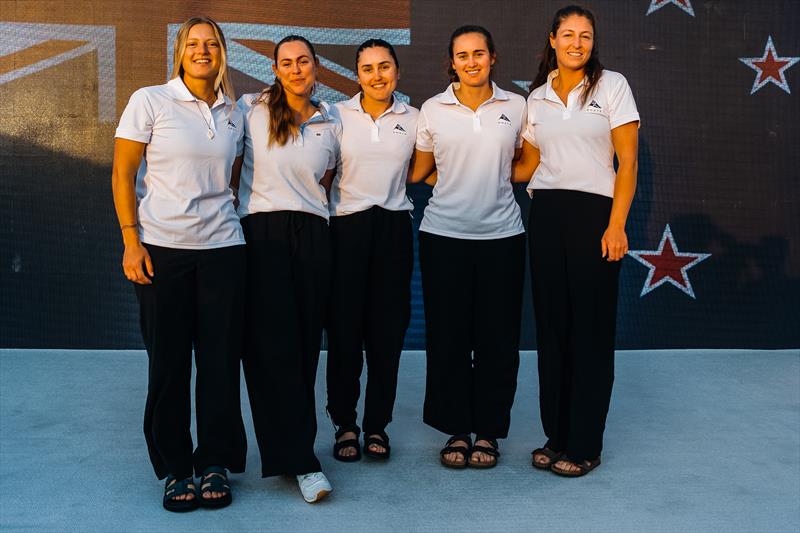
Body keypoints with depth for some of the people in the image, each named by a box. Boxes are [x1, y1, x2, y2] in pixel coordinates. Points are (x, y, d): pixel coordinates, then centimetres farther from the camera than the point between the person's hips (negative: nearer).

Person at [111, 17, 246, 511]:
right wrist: (131, 242, -8)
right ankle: (174, 469, 18)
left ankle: (215, 465, 18)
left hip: (222, 248, 3)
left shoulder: (235, 113, 9)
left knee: (220, 359, 3)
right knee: (168, 362, 4)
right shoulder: (149, 101, -1)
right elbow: (123, 175, -2)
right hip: (161, 248, -3)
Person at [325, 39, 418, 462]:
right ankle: (345, 425, 13)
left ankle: (377, 424, 16)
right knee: (344, 328, 0)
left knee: (387, 329, 4)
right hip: (347, 226, -1)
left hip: (393, 226, 1)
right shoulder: (338, 115, 3)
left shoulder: (413, 118, 7)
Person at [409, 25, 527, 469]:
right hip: (444, 235, 0)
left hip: (501, 235, 0)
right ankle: (456, 430, 18)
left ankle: (488, 431, 18)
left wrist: (490, 179, 5)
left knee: (497, 337, 3)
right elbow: (420, 171, 13)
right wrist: (457, 182, 3)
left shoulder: (515, 107, 5)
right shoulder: (432, 110, 3)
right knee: (448, 336, 3)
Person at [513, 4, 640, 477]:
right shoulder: (537, 98, 12)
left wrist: (616, 224, -12)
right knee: (552, 327, 6)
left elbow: (628, 161, -4)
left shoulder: (612, 85, 1)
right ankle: (556, 436, 18)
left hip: (593, 213, -4)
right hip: (546, 215, 4)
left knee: (591, 330, -1)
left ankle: (584, 445, 10)